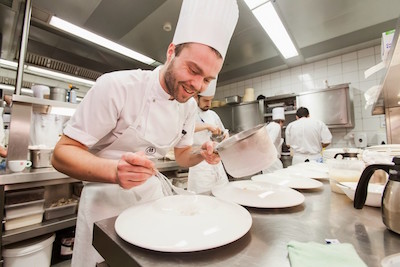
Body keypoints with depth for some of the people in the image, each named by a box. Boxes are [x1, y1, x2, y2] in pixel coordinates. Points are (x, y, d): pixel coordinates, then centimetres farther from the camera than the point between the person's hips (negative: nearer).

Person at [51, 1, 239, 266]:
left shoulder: (190, 106, -7)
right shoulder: (116, 86, -24)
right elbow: (62, 154, -19)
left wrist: (203, 154, -18)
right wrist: (114, 171, -39)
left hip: (150, 193, 5)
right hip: (106, 196, -4)